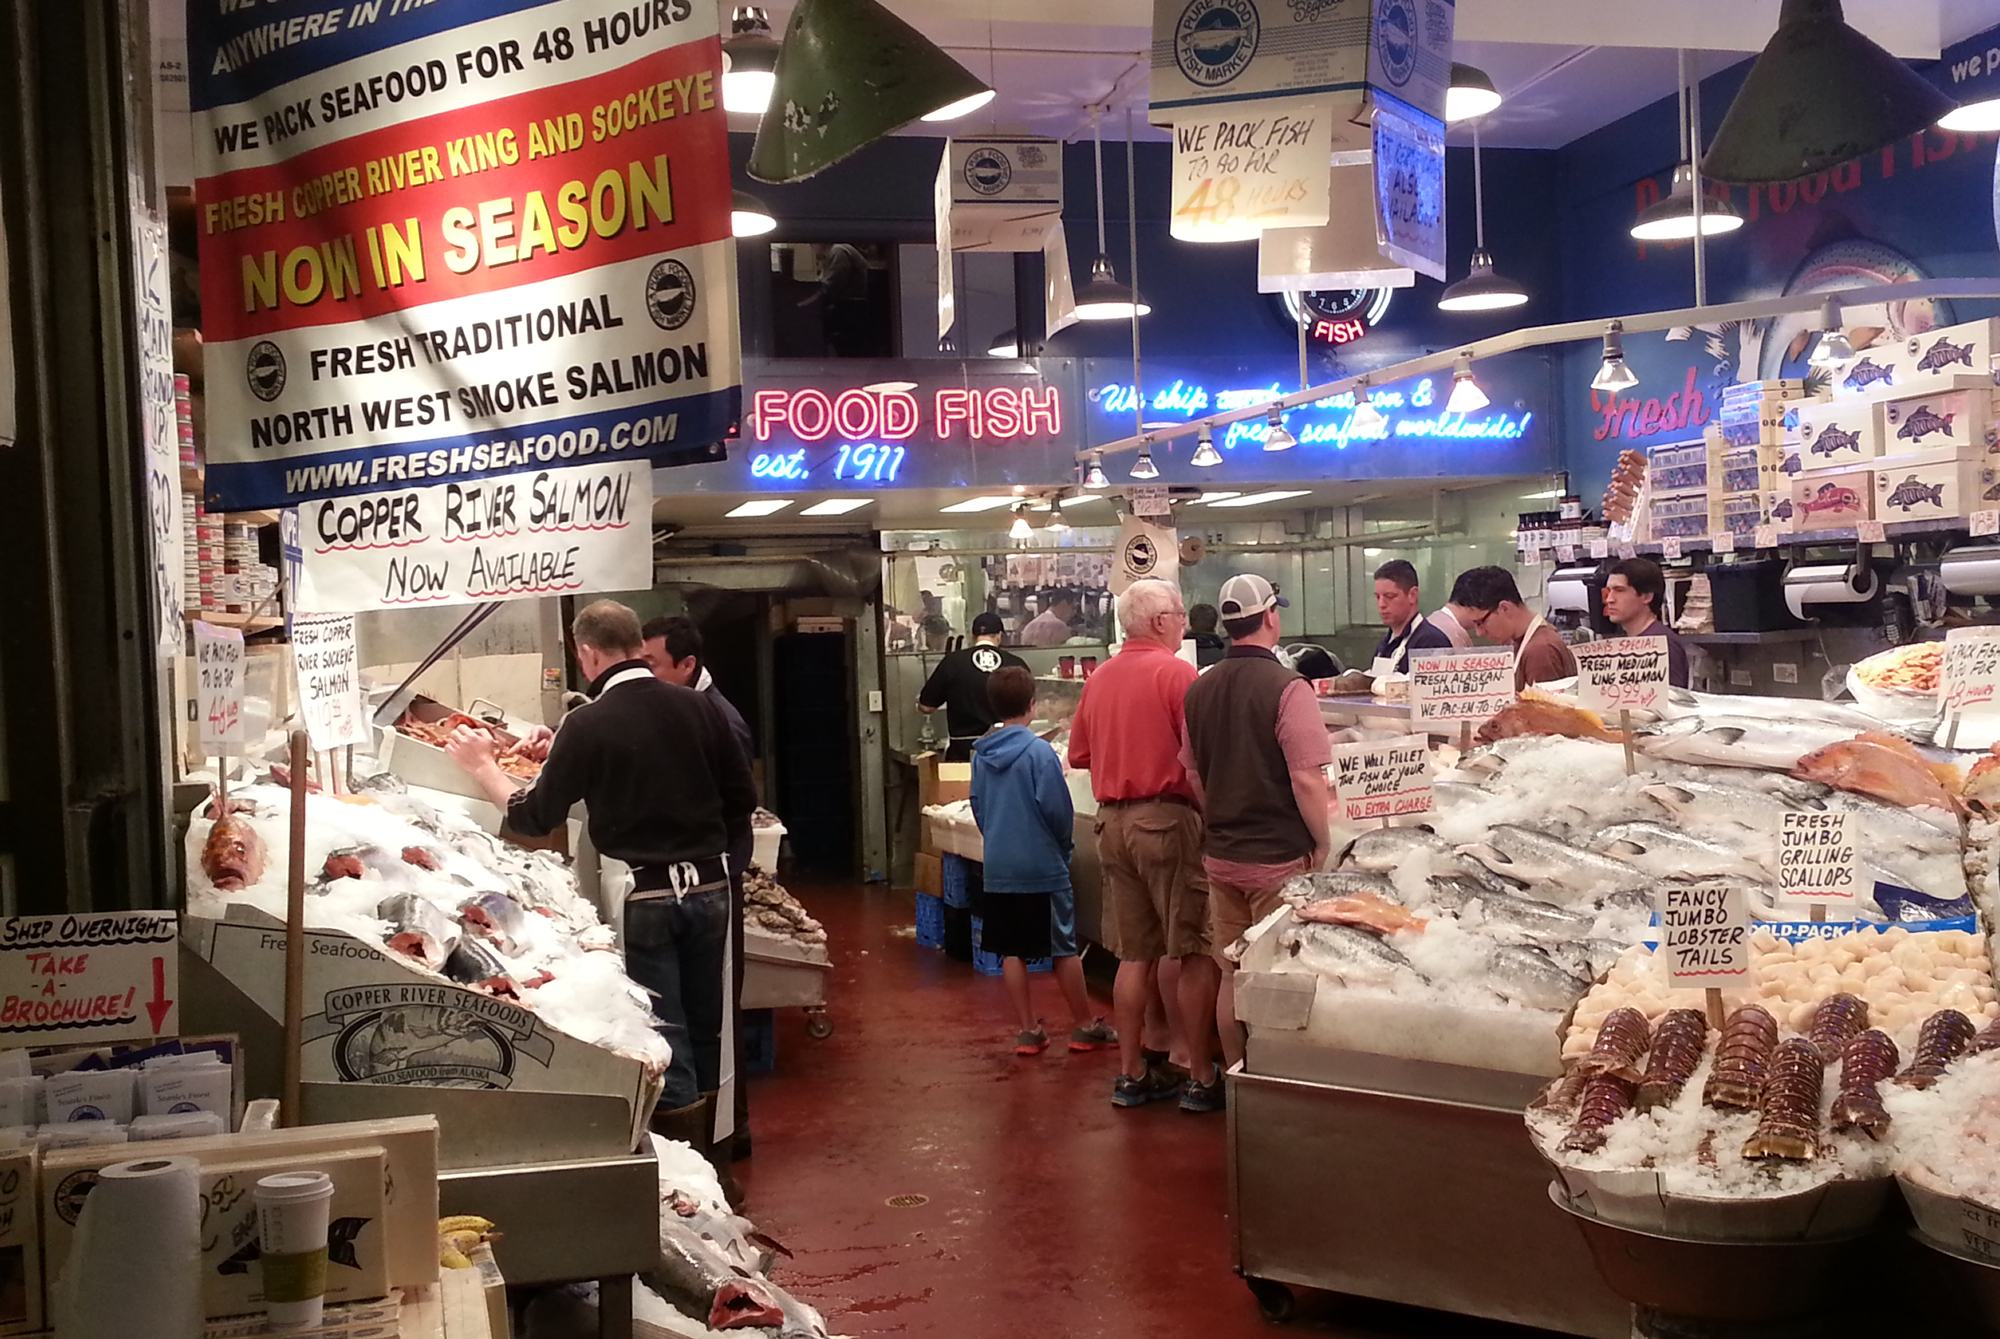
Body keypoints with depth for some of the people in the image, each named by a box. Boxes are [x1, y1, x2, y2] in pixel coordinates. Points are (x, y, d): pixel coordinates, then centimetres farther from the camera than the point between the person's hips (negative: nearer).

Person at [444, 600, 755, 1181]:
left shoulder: (587, 725, -12)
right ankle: (709, 1166, 30)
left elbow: (534, 818, -4)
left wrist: (483, 767, 11)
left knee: (663, 1043, 5)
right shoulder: (697, 707, -1)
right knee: (703, 1034, 18)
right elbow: (742, 798, 6)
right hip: (709, 888, 5)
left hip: (642, 897, -5)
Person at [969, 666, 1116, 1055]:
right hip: (1042, 866, -5)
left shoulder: (981, 755, 3)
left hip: (998, 867, 5)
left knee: (1011, 952, 9)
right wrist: (1066, 845, 4)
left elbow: (977, 807, 10)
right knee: (1064, 949, 7)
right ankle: (1085, 1026, 17)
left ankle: (1028, 1031, 14)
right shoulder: (1038, 750, -14)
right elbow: (1057, 808, -14)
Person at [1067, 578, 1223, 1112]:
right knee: (1195, 953, 1)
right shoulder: (1175, 672, -11)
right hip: (1166, 817, -7)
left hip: (1112, 822, 7)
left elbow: (1078, 755, 16)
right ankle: (1200, 1077, 5)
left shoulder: (1099, 677, 10)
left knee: (1135, 954, 13)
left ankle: (1132, 1074, 18)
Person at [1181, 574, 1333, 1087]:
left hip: (1221, 854, 6)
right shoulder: (1287, 688, -16)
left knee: (1231, 976, 14)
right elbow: (1307, 779, -20)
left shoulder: (1200, 689, 4)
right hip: (1279, 857, -6)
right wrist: (1323, 843, -8)